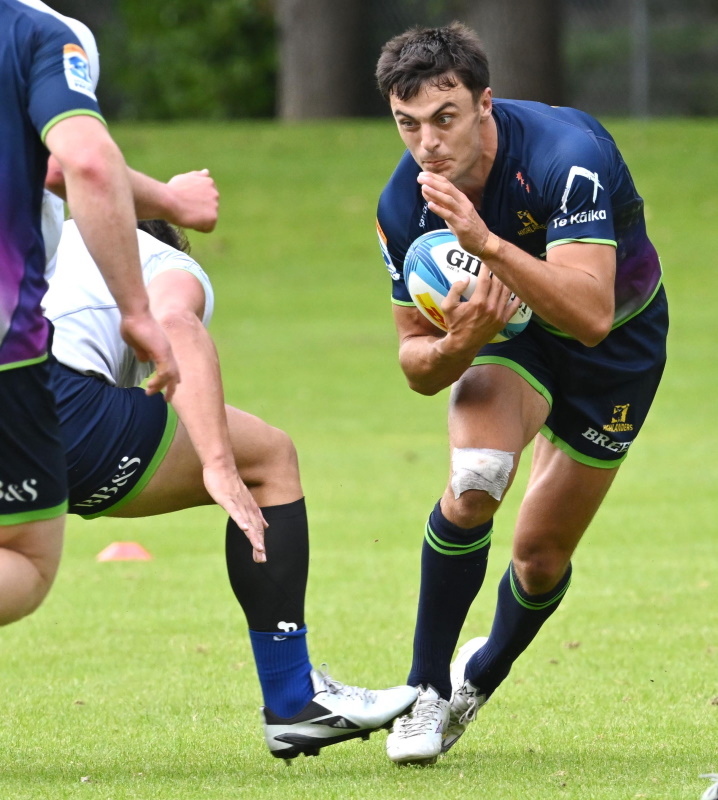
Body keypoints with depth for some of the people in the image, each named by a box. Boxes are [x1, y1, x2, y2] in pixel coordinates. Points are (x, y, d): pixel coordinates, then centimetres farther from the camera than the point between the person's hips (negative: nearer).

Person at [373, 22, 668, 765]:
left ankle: (480, 676, 36)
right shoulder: (405, 206, -23)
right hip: (510, 327, 2)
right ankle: (426, 691, -11)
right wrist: (454, 347, -38)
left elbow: (592, 314, -46)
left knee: (543, 554, 2)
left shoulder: (565, 154, -37)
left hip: (620, 343, -2)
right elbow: (417, 361, -14)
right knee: (474, 480, -28)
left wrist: (488, 242, -58)